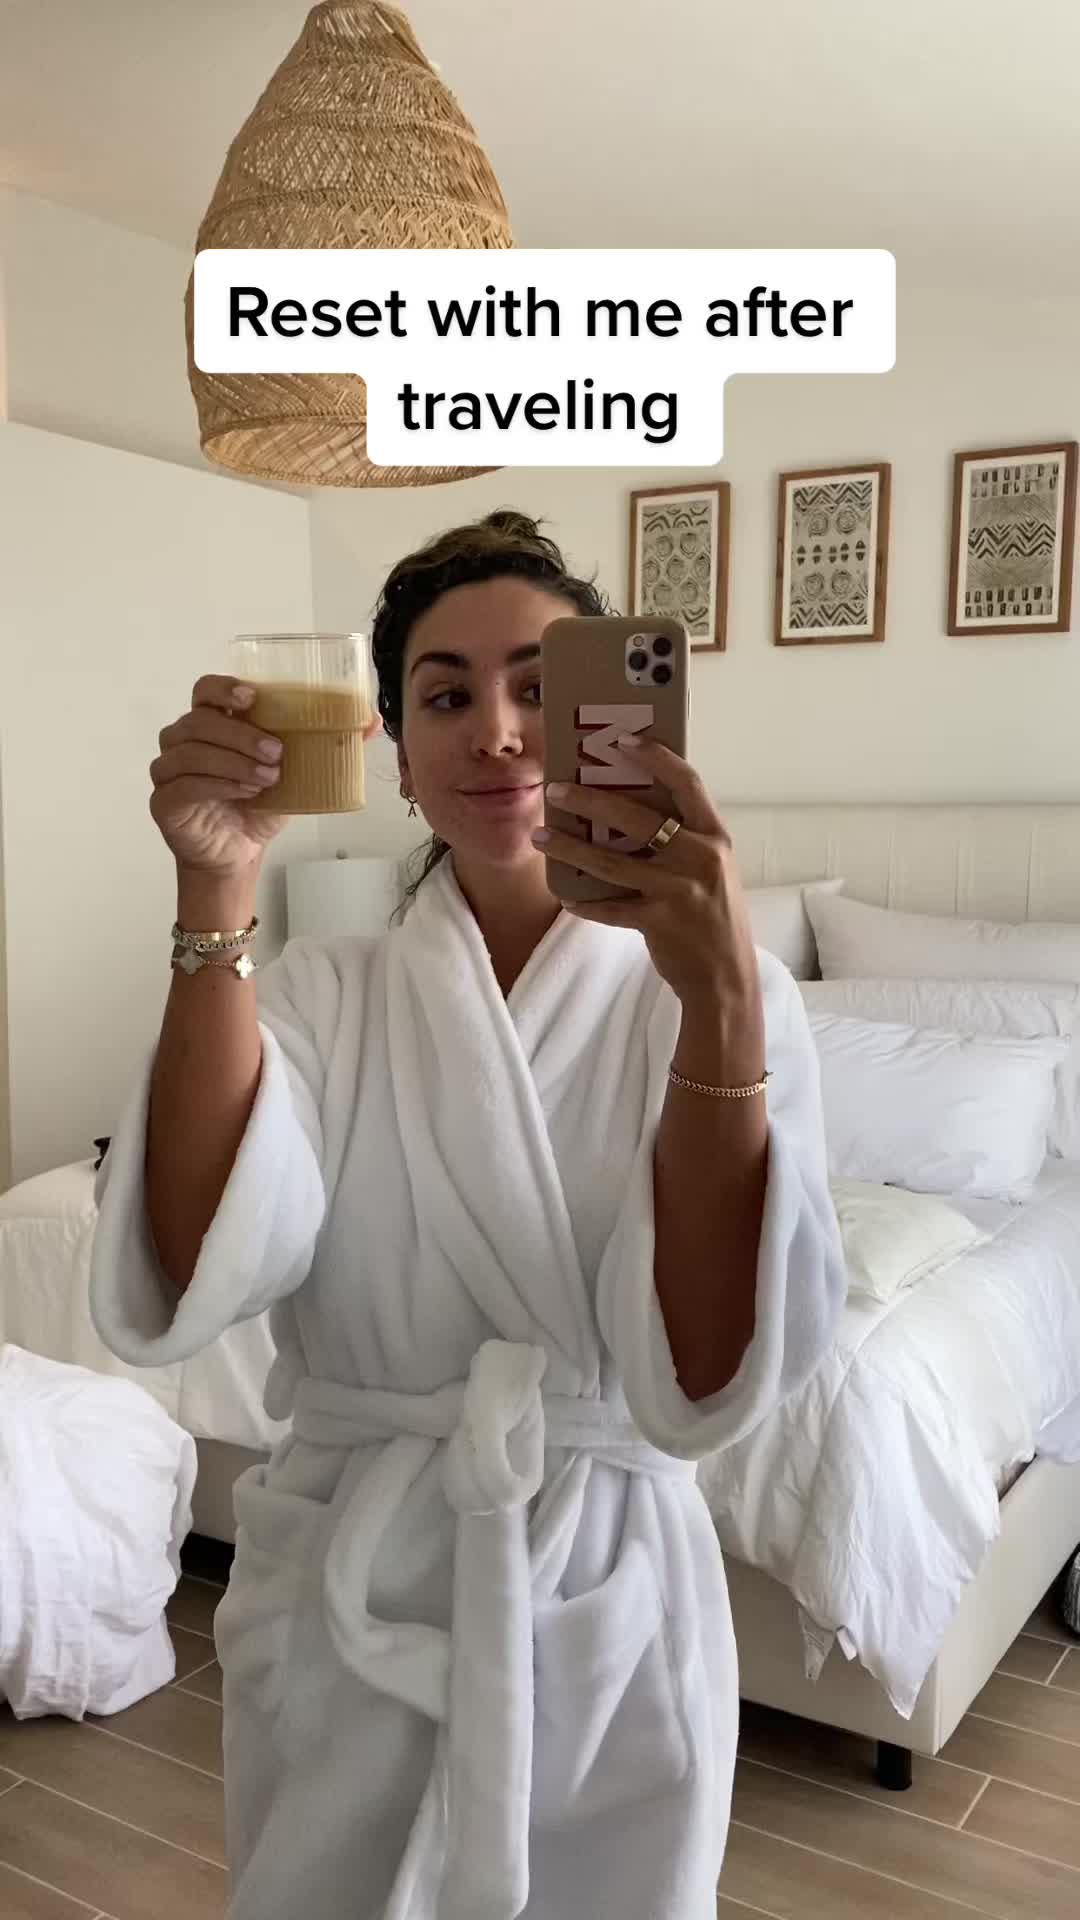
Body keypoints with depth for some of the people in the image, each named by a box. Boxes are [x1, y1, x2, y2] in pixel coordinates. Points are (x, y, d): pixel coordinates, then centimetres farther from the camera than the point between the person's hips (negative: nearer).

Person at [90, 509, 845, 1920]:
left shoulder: (708, 991, -9)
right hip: (344, 1596, 2)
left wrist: (722, 997, -34)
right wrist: (215, 897, -28)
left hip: (606, 1600, -1)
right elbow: (196, 1283, -21)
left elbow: (711, 1378, -22)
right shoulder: (327, 994, -4)